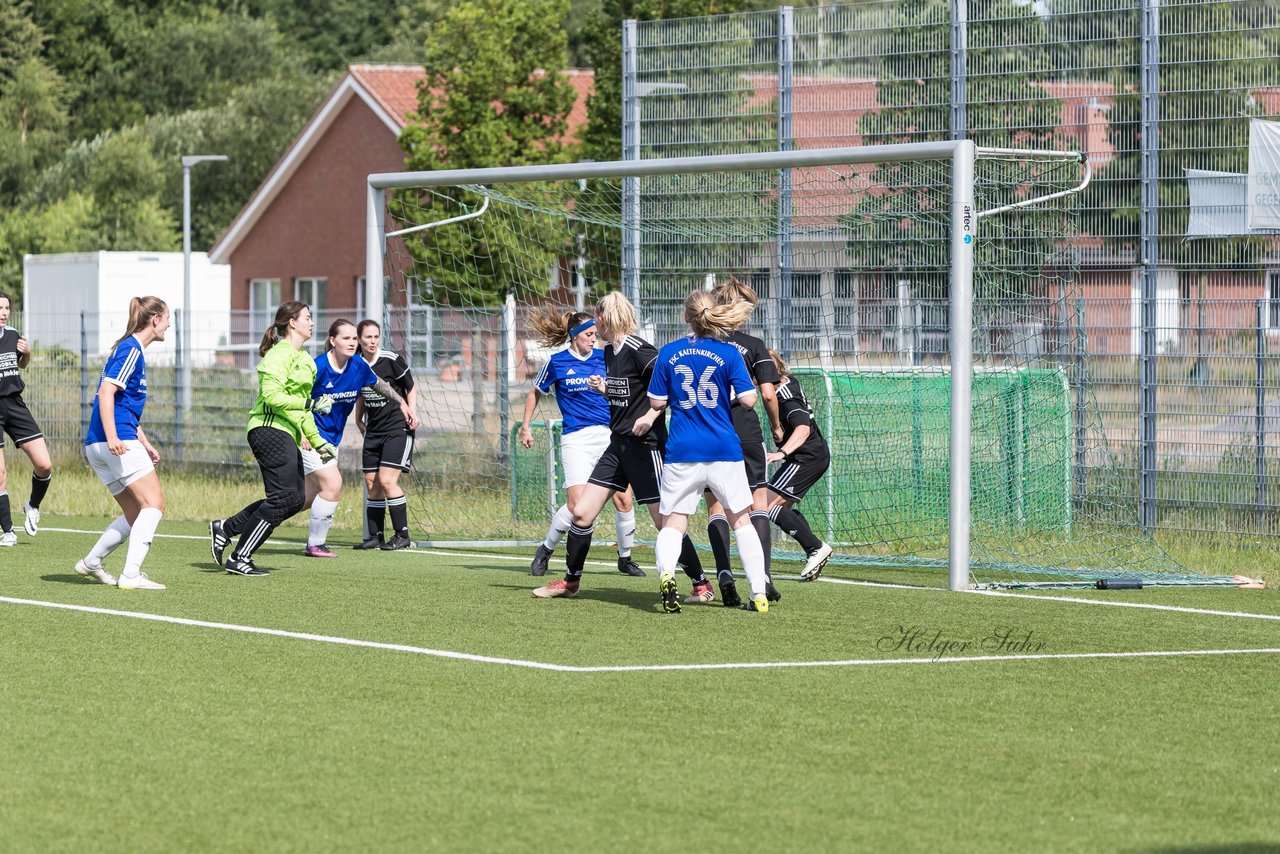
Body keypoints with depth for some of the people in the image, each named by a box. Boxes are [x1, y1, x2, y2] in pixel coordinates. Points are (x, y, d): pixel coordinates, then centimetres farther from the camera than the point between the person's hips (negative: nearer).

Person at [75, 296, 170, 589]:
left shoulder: (132, 349, 22)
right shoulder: (131, 349, -8)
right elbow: (106, 391, -20)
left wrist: (144, 444, 34)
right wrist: (112, 437, -29)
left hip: (98, 445, 10)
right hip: (119, 442, -10)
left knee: (136, 515, 13)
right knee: (154, 503, -12)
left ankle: (91, 562, 18)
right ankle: (130, 575, -20)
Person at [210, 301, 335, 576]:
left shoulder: (303, 358, 22)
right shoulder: (280, 354, -10)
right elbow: (271, 396, -20)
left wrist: (318, 442, 28)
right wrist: (311, 404, -23)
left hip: (287, 435, 10)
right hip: (270, 430, -10)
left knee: (295, 499, 4)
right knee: (283, 498, -13)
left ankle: (225, 529, 11)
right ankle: (240, 559, -8)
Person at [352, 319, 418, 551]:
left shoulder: (392, 361, -12)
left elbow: (411, 389, -1)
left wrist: (411, 413, -13)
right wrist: (358, 418, 15)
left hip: (398, 428, -6)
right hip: (373, 431, 6)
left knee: (387, 480, -15)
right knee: (371, 483, 3)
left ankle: (402, 535, -8)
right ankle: (375, 536, 10)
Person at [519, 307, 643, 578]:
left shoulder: (603, 358, 7)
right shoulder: (557, 363, 0)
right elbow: (535, 393, 13)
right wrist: (525, 426, 11)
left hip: (608, 435, 3)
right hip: (576, 440, -3)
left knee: (624, 499, -4)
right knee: (577, 503, -15)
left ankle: (625, 558, 15)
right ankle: (545, 551, 7)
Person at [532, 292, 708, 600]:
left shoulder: (638, 350, -16)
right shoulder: (609, 352, 11)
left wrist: (651, 416, -25)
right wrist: (604, 388, 6)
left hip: (645, 445, -9)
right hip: (618, 444, 9)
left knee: (666, 522, -6)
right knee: (581, 513, 5)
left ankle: (701, 583, 7)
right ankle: (570, 582, 19)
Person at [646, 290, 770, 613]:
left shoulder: (669, 353, 1)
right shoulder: (729, 353, -4)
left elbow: (657, 402, 4)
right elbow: (748, 399, -8)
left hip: (682, 453, 0)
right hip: (724, 452, 0)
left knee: (673, 523, 5)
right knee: (741, 520, 13)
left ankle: (666, 574, -25)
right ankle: (759, 594, 10)